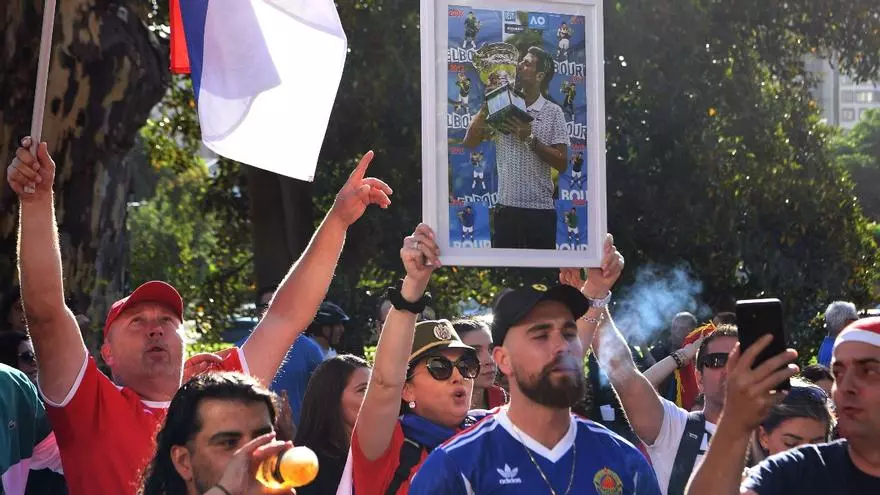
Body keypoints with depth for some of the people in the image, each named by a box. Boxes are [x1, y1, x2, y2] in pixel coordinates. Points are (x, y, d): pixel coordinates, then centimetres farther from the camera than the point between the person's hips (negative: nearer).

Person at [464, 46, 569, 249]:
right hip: (506, 207, 2)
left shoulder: (553, 112, -1)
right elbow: (470, 142, 4)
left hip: (540, 209, -2)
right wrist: (487, 105, -4)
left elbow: (562, 164, -6)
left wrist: (530, 139, -16)